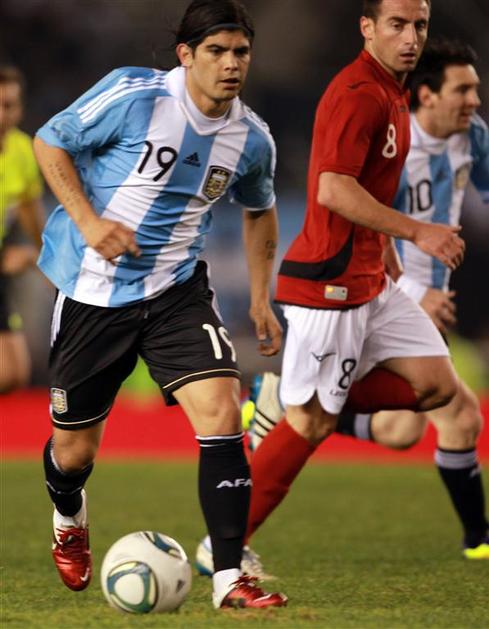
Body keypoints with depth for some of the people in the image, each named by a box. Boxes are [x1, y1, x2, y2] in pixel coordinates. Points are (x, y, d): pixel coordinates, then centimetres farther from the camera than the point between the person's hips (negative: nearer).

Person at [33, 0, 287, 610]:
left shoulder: (251, 139, -2)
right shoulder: (134, 94, -15)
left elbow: (258, 210, 19)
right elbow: (50, 141, -6)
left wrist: (260, 298, 14)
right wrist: (88, 221, -18)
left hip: (177, 290, 2)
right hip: (92, 289, -2)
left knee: (220, 409, -21)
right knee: (73, 450, 7)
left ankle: (228, 577, -18)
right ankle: (69, 521, 46)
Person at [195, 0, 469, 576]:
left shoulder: (391, 92, 13)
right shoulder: (358, 94, -18)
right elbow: (333, 190, -27)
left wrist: (390, 262, 24)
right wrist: (415, 232, -27)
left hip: (368, 281, 9)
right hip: (329, 281, -9)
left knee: (437, 384, 3)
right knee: (312, 422, -5)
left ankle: (290, 401, 12)